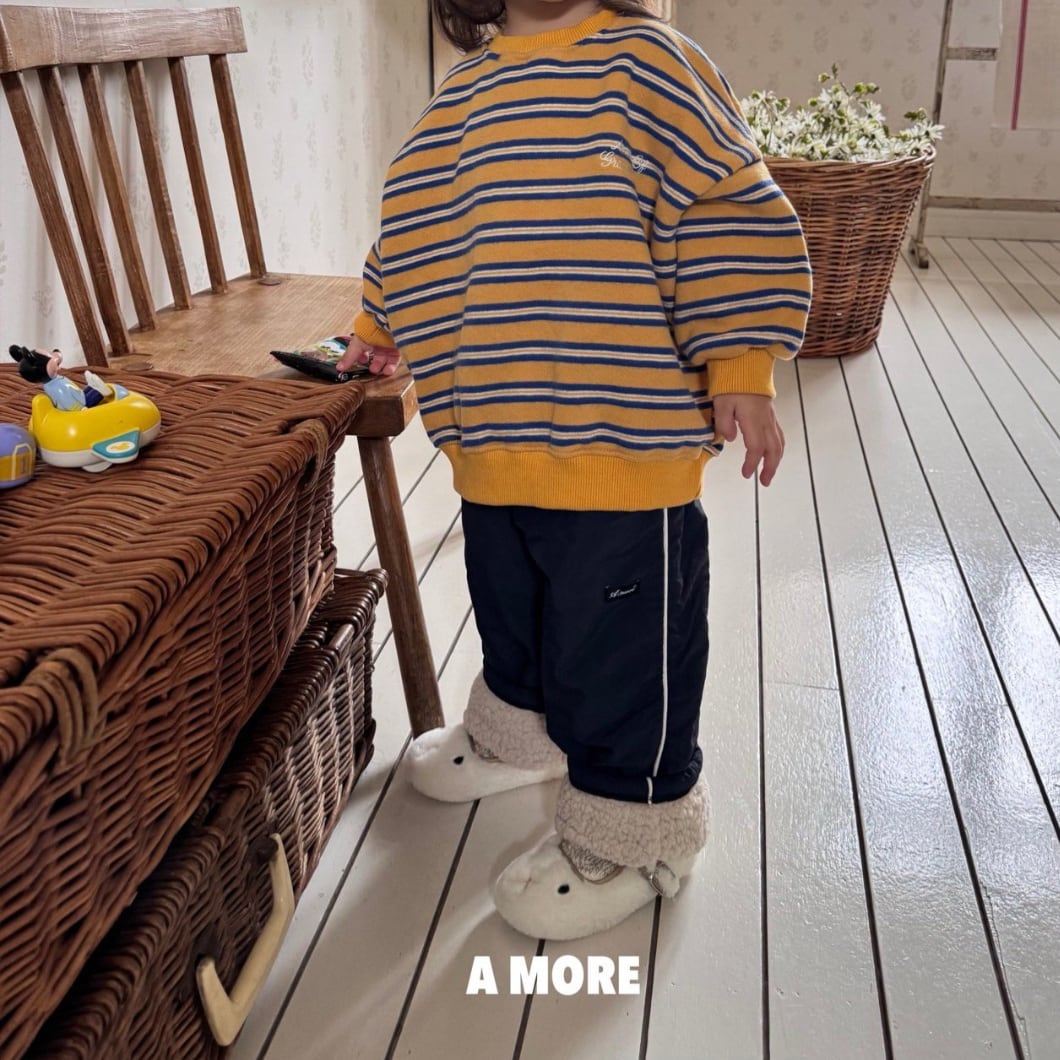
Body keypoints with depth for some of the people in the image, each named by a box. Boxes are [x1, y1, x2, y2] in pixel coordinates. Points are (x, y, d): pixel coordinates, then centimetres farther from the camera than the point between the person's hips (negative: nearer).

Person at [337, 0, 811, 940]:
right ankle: (520, 728, 51)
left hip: (621, 441, -7)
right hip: (493, 440, 8)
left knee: (620, 642, 5)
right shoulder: (466, 89, 15)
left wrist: (739, 368, -15)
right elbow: (424, 231, 28)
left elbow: (728, 216, -10)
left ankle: (632, 826, 25)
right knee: (512, 612, 25)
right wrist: (383, 324, 36)